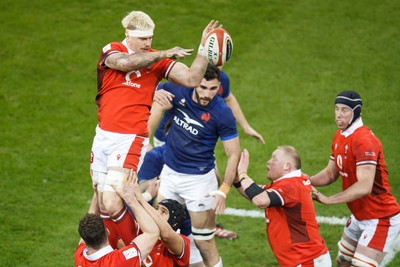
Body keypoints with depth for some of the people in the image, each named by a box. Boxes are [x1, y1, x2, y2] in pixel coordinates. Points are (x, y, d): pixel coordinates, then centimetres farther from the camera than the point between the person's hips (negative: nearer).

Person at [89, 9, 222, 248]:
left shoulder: (159, 60, 3)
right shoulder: (111, 51, 2)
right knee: (102, 203, 8)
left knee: (112, 204, -15)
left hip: (131, 140, -3)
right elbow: (125, 62, -21)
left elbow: (192, 78, -5)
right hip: (103, 136, 3)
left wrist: (204, 48, -12)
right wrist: (164, 54, -19)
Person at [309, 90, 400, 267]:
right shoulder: (339, 136, 5)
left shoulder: (364, 140, -25)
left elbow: (364, 186, -33)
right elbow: (331, 173, 12)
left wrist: (328, 200, -28)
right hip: (359, 217, 10)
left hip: (380, 219, -10)